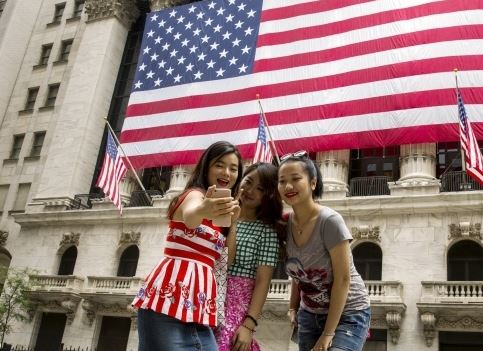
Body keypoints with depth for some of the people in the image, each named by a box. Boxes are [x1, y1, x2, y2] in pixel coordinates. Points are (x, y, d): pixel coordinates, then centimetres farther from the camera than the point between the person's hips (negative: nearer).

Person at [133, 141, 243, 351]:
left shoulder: (218, 207, 23)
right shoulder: (195, 194, -2)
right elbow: (189, 216, -30)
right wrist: (203, 211, -51)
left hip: (198, 310, 9)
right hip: (169, 303, -8)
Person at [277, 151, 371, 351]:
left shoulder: (330, 221, -21)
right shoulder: (286, 224, -5)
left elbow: (342, 279, -19)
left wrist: (328, 334, -17)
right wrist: (293, 307, -2)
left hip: (347, 315, -5)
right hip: (310, 314, 5)